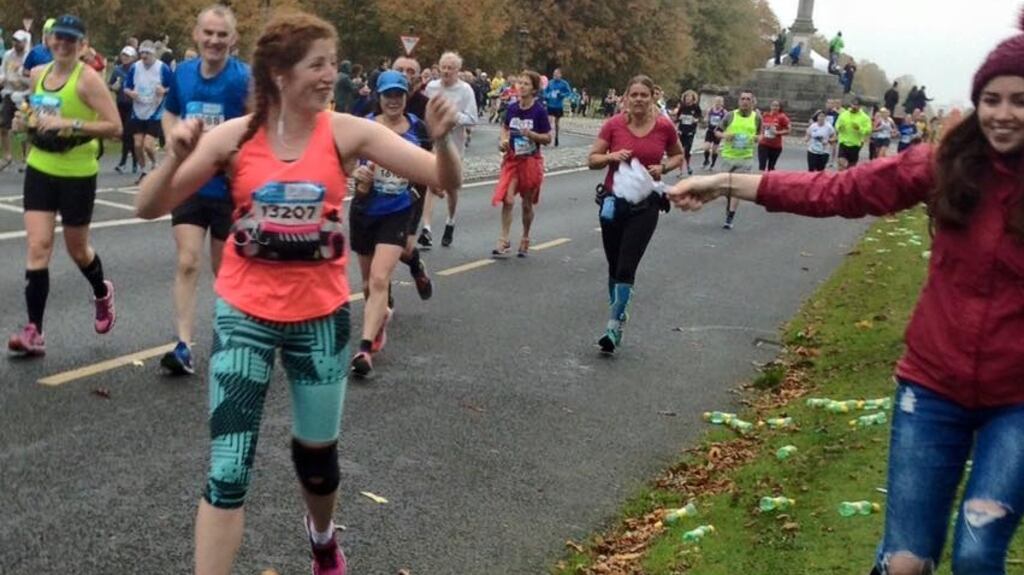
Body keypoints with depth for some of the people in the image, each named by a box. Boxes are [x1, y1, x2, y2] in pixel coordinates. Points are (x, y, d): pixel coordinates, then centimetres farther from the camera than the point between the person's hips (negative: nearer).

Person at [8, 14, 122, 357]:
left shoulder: (87, 78, -13)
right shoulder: (37, 74, 6)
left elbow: (114, 127, -18)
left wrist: (69, 124, -27)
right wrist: (26, 122, 2)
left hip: (77, 175, -4)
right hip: (40, 170, 5)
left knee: (77, 249, 11)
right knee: (37, 245, -6)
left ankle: (102, 293, 44)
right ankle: (34, 332, -6)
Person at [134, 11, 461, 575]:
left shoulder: (347, 132, -9)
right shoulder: (235, 137, -10)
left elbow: (445, 181, -12)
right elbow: (148, 208, -8)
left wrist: (440, 141, -33)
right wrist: (175, 157, -27)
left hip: (321, 316, 1)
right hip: (245, 314, -1)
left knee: (317, 449, 19)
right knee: (228, 469, -7)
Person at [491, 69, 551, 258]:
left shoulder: (539, 111, -10)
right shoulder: (512, 108, 1)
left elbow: (548, 138, -7)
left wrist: (531, 134, -24)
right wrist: (503, 140, -3)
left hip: (531, 160, -2)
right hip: (512, 159, 2)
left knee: (527, 204, 9)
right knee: (507, 200, -10)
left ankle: (525, 239, 28)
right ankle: (504, 242, -5)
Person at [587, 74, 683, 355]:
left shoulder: (664, 127, -5)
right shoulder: (613, 124, -6)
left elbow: (678, 156, 12)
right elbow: (592, 160, 1)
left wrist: (663, 167, -8)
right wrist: (612, 156, -19)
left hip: (645, 205, -2)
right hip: (613, 201, 2)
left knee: (626, 268, -10)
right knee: (614, 266, 12)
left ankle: (614, 326, -8)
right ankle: (619, 313, 32)